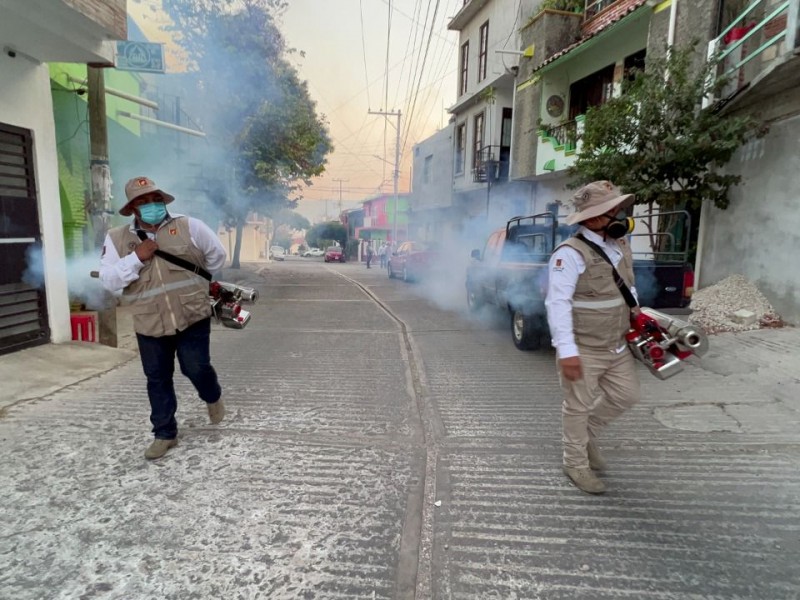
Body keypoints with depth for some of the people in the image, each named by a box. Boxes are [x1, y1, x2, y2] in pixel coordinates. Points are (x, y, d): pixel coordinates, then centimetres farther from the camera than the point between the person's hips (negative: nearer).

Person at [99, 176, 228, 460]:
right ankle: (165, 433, 26)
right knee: (157, 380, 9)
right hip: (149, 325, 2)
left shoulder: (189, 226, -2)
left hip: (192, 317, -2)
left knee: (196, 368, 0)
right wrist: (136, 258, -17)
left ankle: (213, 397, 35)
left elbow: (217, 256, 11)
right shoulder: (117, 238, 2)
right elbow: (108, 281, -4)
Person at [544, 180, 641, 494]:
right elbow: (558, 303, -25)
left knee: (627, 395, 19)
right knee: (578, 407, 6)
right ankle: (576, 464, 26)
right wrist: (566, 350, -28)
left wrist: (634, 308, 7)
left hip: (617, 347, 8)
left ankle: (587, 434, 41)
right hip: (583, 350, -8)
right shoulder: (571, 253, -20)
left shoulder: (620, 247, 8)